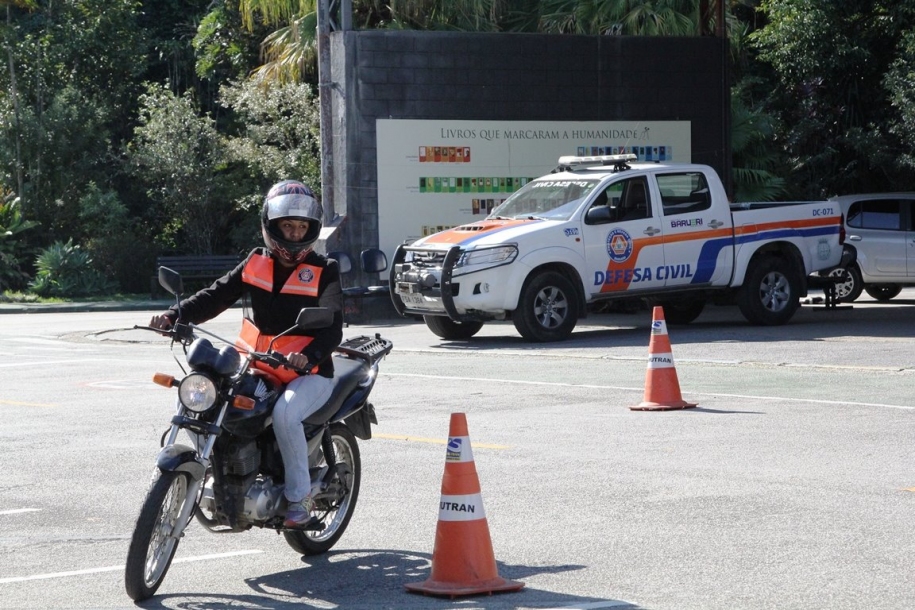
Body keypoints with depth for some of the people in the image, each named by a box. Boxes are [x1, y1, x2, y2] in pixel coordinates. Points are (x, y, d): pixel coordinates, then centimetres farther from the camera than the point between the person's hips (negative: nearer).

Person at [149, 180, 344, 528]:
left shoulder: (323, 272, -3)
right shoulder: (255, 264, 9)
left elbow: (332, 327, -15)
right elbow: (217, 296, -2)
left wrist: (309, 356, -37)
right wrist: (175, 316, -20)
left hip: (309, 372, -5)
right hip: (257, 369, 5)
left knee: (284, 413, -34)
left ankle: (300, 497, -17)